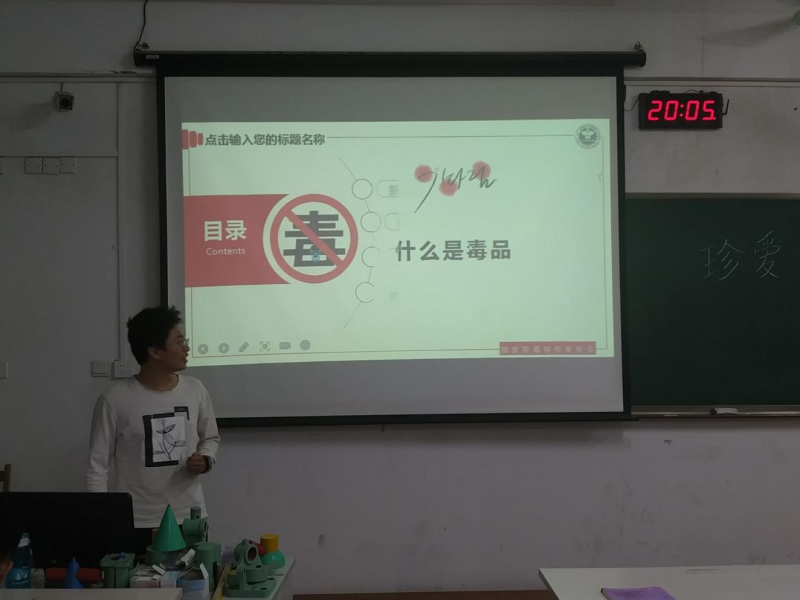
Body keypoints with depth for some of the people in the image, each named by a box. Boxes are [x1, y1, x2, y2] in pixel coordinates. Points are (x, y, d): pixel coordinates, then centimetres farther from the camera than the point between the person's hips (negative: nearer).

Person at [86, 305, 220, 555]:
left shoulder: (195, 390, 2)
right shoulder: (115, 400, -10)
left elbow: (211, 438, 17)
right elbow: (97, 466, -5)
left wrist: (206, 459, -4)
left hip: (190, 519, 4)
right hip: (137, 524, -3)